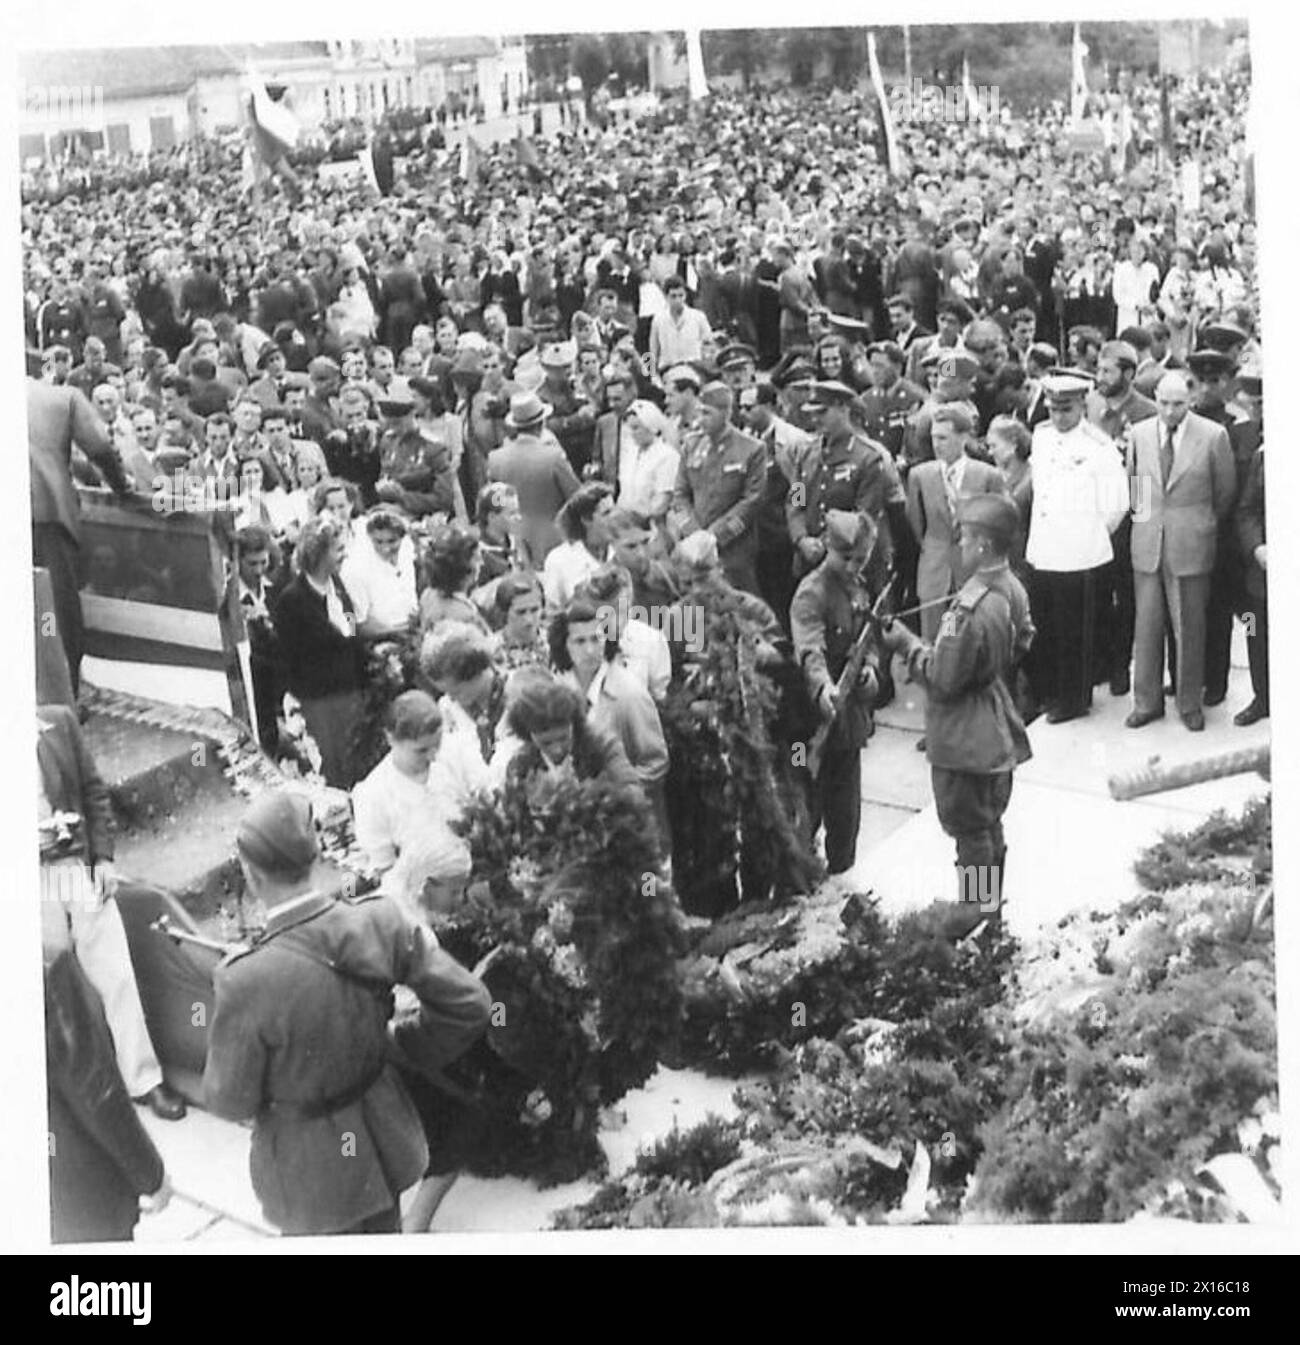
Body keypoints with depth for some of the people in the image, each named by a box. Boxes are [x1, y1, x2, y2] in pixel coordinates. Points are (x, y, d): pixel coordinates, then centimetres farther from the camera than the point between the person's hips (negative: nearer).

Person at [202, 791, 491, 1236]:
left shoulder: (249, 982, -33)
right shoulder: (380, 920, -22)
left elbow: (230, 1102, -18)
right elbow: (469, 1003, -13)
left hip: (312, 1170, -4)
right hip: (385, 1142, 4)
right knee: (381, 1233, 30)